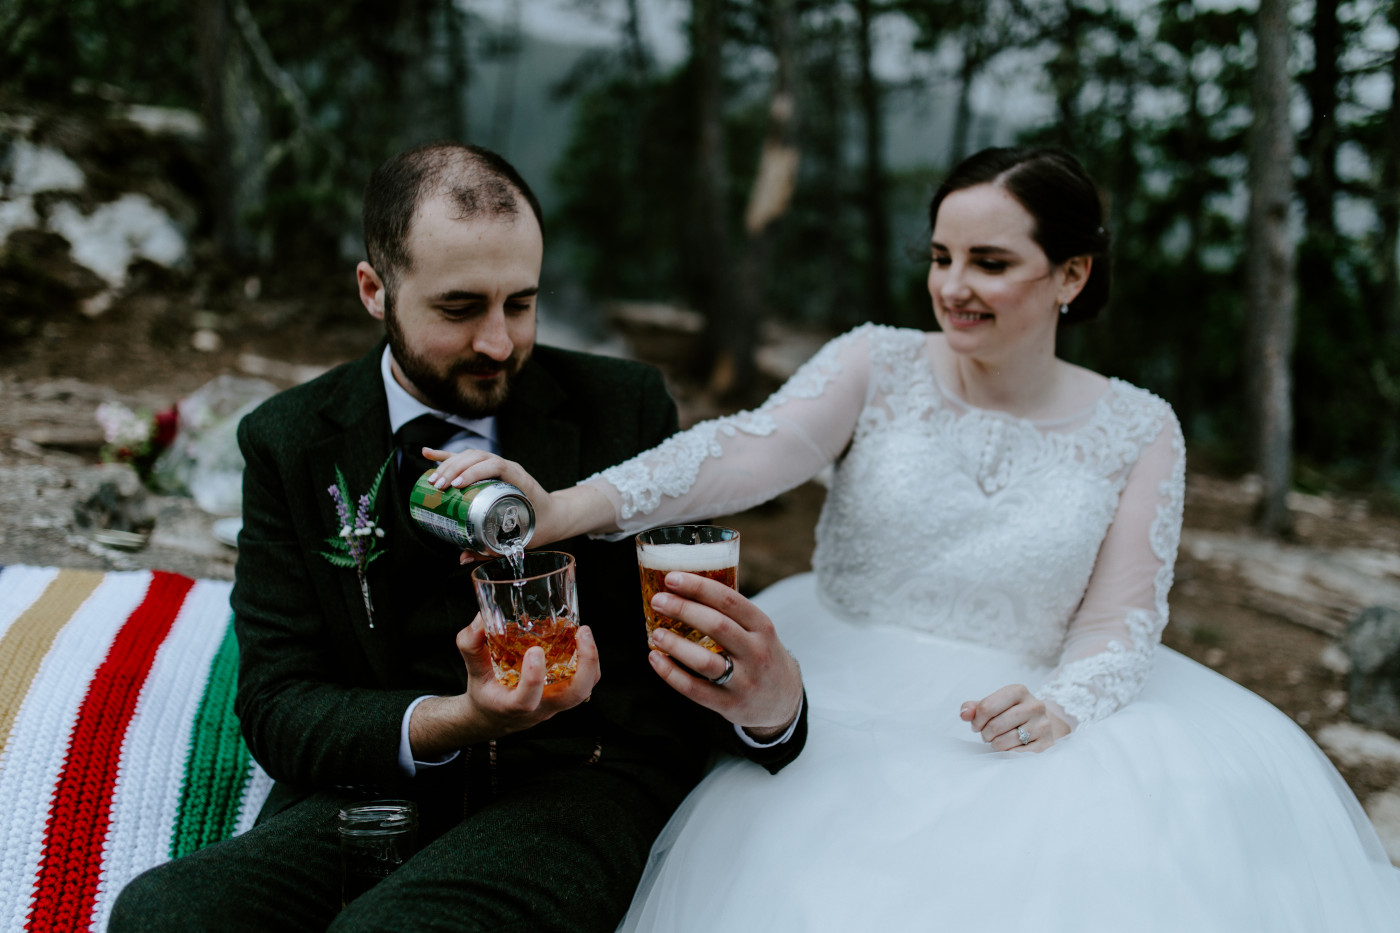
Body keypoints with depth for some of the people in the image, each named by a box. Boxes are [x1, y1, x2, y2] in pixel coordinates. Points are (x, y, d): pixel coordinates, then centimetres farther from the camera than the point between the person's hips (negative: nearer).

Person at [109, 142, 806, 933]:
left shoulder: (625, 407, 4)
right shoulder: (292, 443, 5)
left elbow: (702, 623, 4)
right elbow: (276, 707, 0)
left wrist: (770, 702, -22)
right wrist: (454, 722, -20)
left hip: (578, 782, -2)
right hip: (373, 790, 3)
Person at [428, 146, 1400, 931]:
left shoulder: (1139, 431, 3)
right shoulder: (877, 365, -1)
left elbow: (1120, 620, 2)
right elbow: (754, 448, -18)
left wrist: (1058, 708, -22)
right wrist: (564, 509, -35)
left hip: (1018, 716, 1)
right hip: (837, 695, -1)